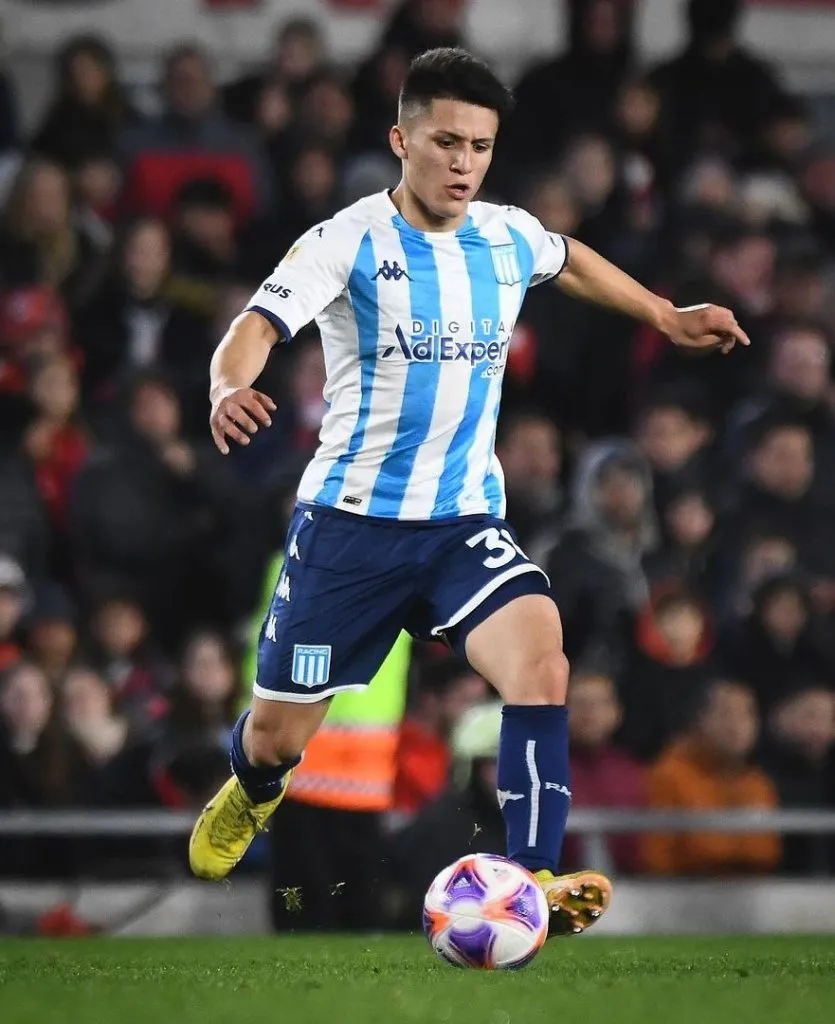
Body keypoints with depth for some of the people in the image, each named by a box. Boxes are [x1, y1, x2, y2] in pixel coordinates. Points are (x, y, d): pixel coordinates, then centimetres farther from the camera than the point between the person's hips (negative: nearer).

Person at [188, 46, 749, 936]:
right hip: (350, 525, -3)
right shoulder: (349, 242, -13)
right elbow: (259, 324, -29)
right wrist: (230, 387, -50)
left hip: (465, 523, 3)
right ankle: (249, 795, 48)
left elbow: (570, 260, 28)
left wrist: (666, 317, 30)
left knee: (540, 660, -27)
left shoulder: (508, 238, 2)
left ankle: (531, 880, -25)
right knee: (279, 735, 10)